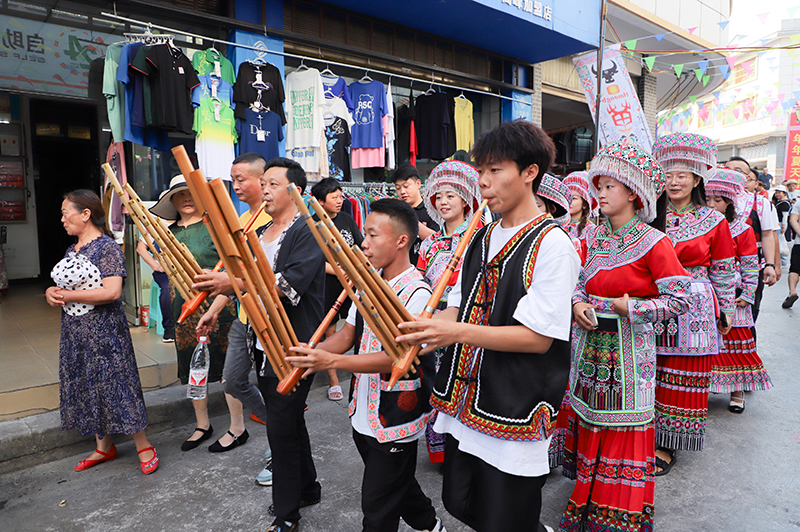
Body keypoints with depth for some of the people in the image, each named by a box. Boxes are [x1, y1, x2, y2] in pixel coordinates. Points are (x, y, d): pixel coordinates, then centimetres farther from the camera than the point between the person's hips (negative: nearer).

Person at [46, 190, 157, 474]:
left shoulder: (107, 248, -14)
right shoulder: (72, 250, 13)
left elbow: (112, 292, -23)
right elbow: (62, 285, 19)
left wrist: (68, 295, -16)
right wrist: (51, 293, -4)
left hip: (103, 330, -9)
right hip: (74, 330, 9)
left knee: (114, 385, -4)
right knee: (86, 387, 15)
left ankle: (143, 446, 9)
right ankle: (104, 447, 30)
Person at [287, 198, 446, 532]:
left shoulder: (416, 292, -21)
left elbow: (395, 358, -26)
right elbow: (347, 334, 7)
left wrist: (331, 361, -33)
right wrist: (310, 353, -11)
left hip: (394, 421, -8)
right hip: (362, 414, 8)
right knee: (397, 483, 27)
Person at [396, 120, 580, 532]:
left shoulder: (552, 245, -13)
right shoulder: (480, 238, 9)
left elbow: (538, 337, -18)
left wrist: (458, 332, -26)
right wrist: (424, 329, -7)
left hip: (514, 412, -7)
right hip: (463, 404, 7)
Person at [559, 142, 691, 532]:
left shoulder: (653, 242, -11)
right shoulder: (593, 237, 6)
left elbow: (678, 300, -13)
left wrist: (628, 307, -17)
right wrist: (577, 304, -5)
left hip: (627, 348, -5)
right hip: (590, 343, 6)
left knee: (623, 423, 5)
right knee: (589, 417, 14)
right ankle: (587, 499, 33)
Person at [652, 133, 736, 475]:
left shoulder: (714, 221, 2)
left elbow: (722, 272, 8)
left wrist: (725, 313, 11)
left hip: (693, 308, -1)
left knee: (681, 378, 4)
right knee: (650, 376, 4)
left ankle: (666, 445, 16)